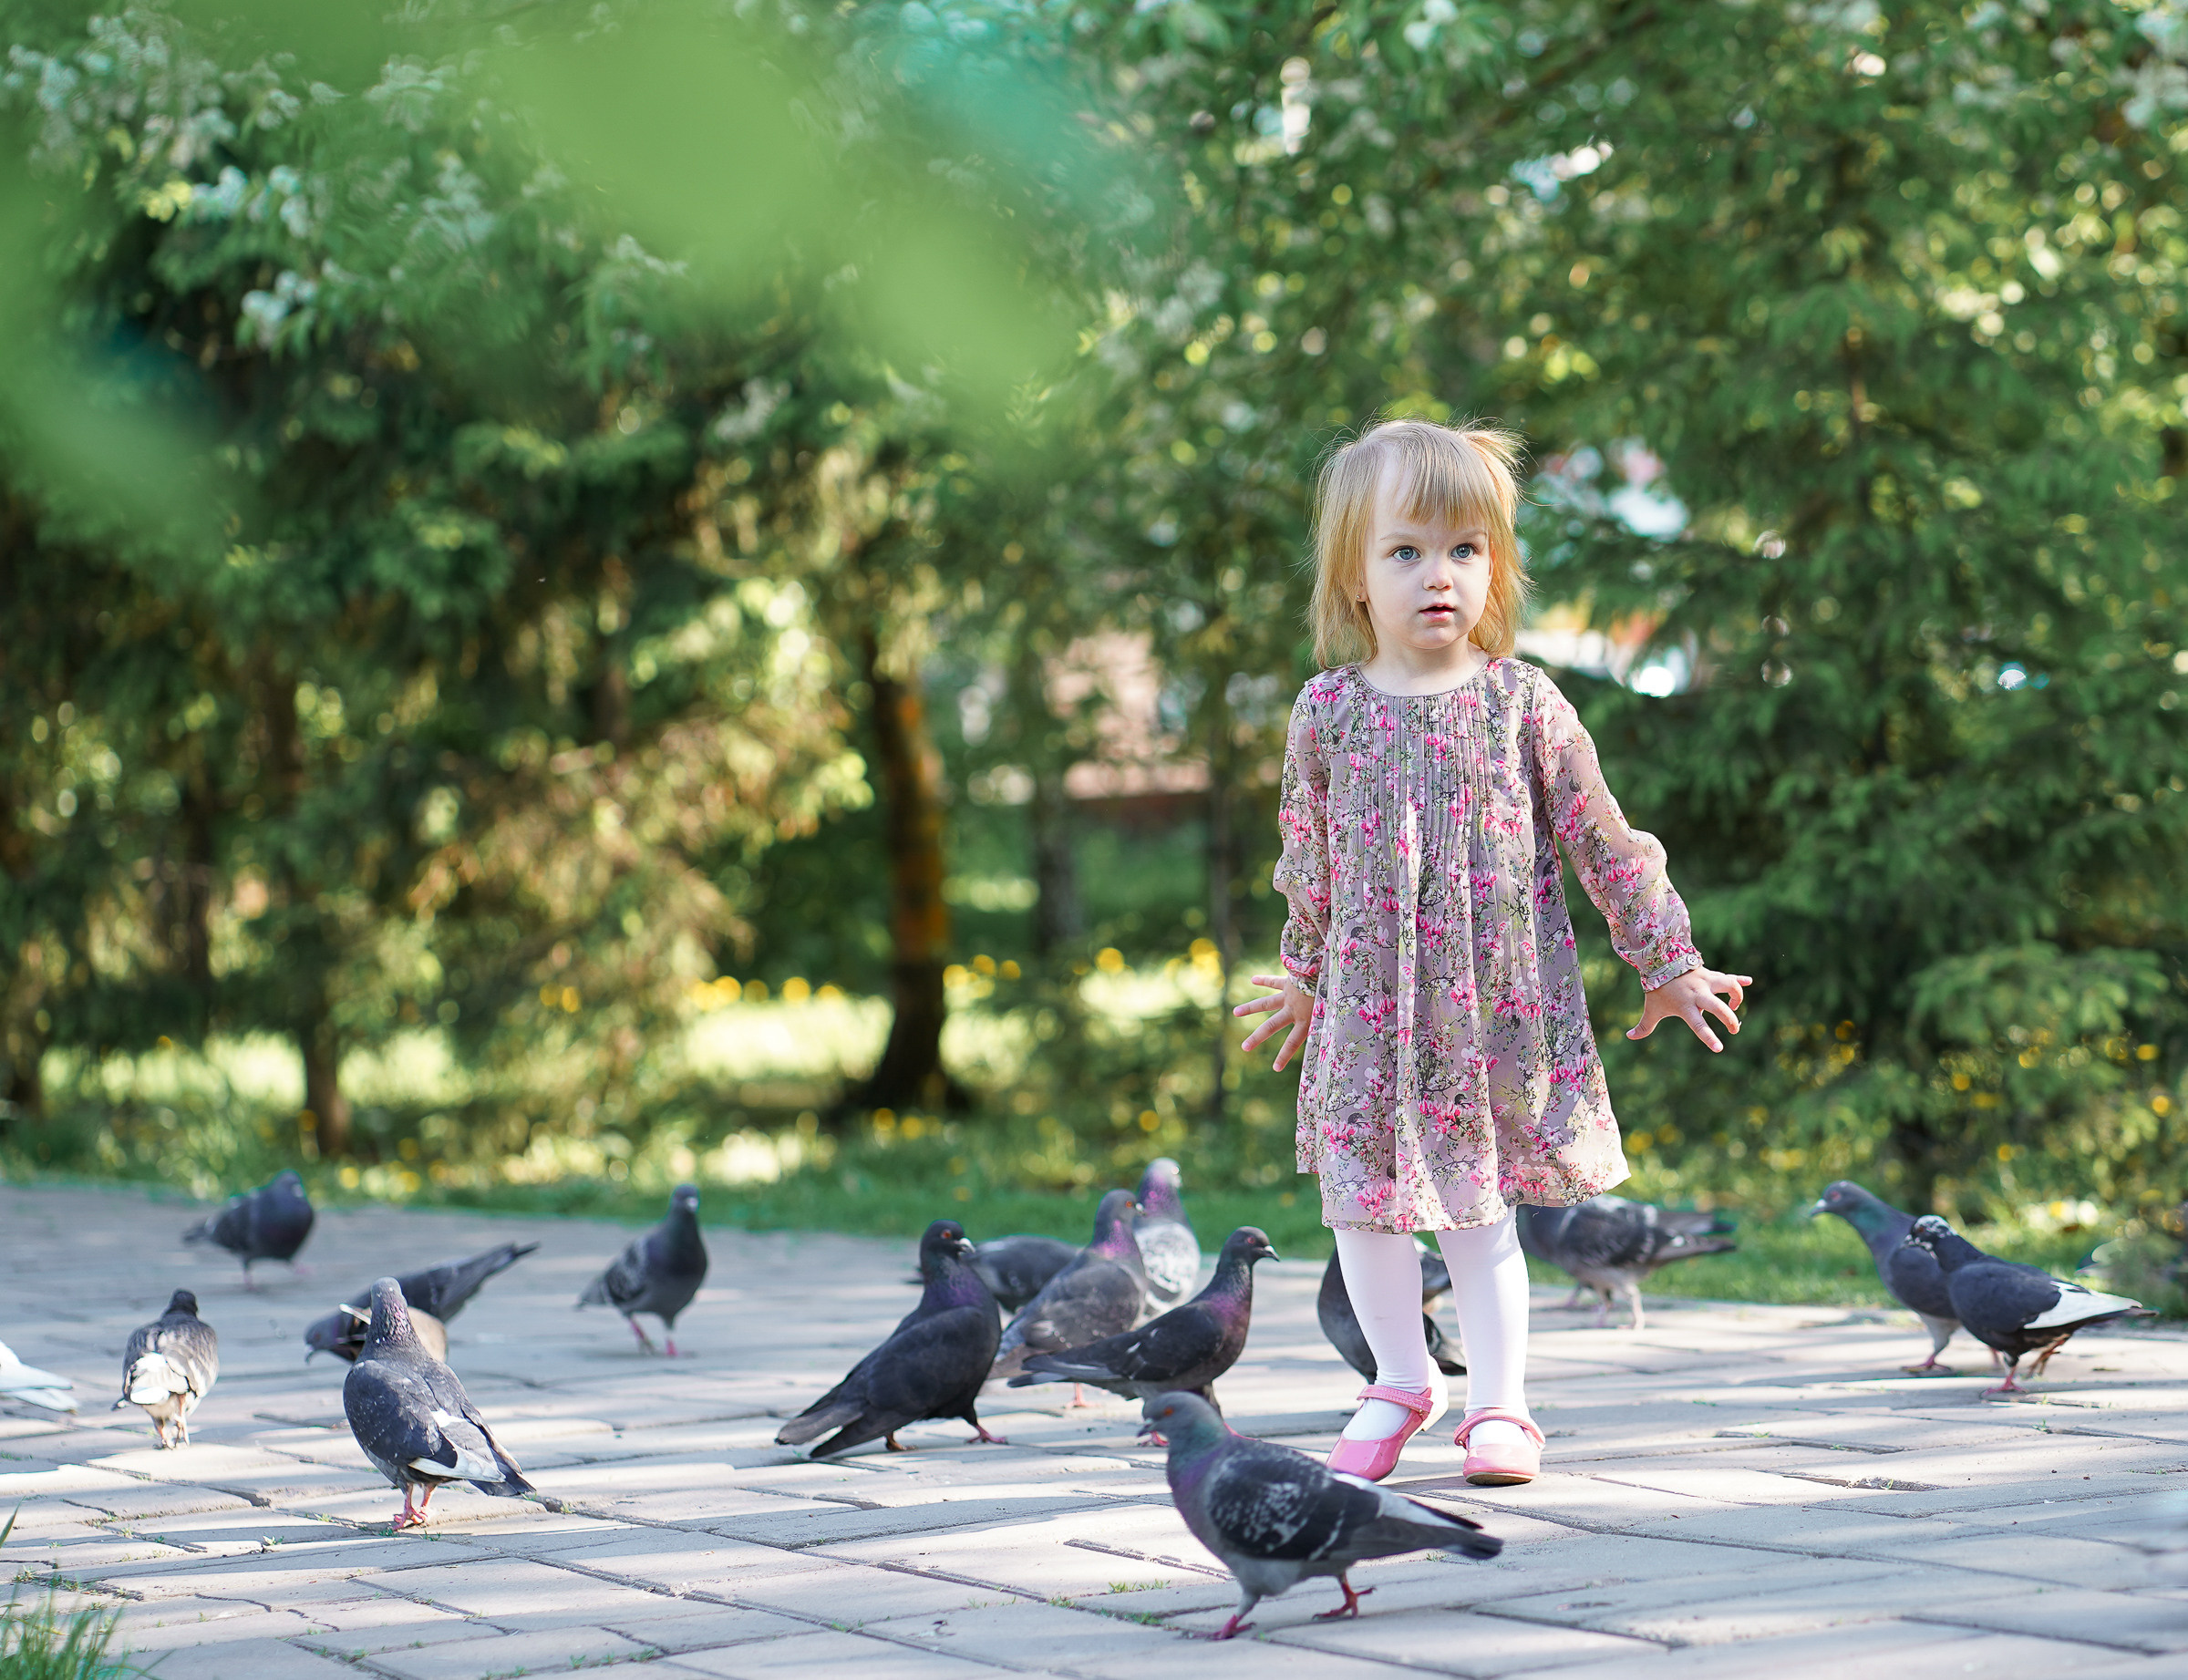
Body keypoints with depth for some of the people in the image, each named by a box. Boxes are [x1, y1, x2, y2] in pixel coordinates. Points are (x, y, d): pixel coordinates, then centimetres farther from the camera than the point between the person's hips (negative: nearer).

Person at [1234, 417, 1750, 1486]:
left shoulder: (1522, 704, -4)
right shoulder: (1328, 713, -1)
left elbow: (1603, 843, 3)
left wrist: (1668, 964, 7)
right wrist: (1305, 973, 23)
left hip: (1501, 1003, -2)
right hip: (1372, 1003, 2)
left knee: (1481, 1210, 2)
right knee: (1364, 1204, 5)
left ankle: (1498, 1402, 16)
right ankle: (1400, 1381, 25)